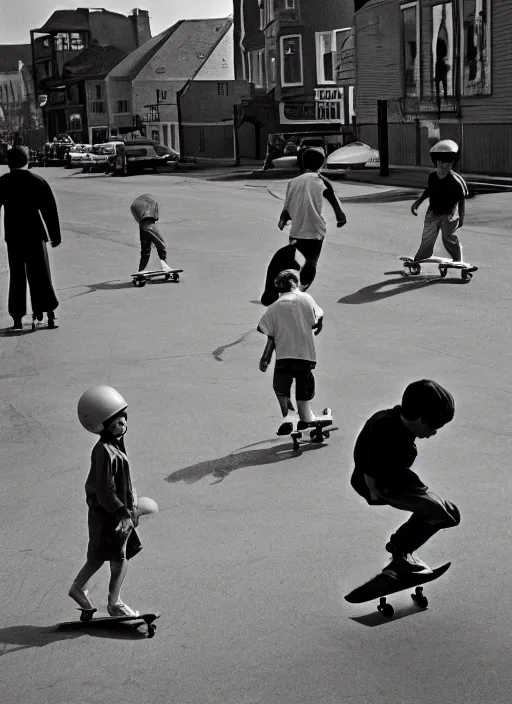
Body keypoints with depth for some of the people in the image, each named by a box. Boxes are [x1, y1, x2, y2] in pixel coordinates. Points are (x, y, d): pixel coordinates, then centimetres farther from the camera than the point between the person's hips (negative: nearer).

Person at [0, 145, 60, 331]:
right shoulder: (38, 181, -1)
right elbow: (50, 210, 1)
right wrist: (55, 235, 7)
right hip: (35, 234, 0)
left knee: (16, 276, 7)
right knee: (41, 275, 6)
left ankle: (17, 317, 5)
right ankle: (49, 313, 2)